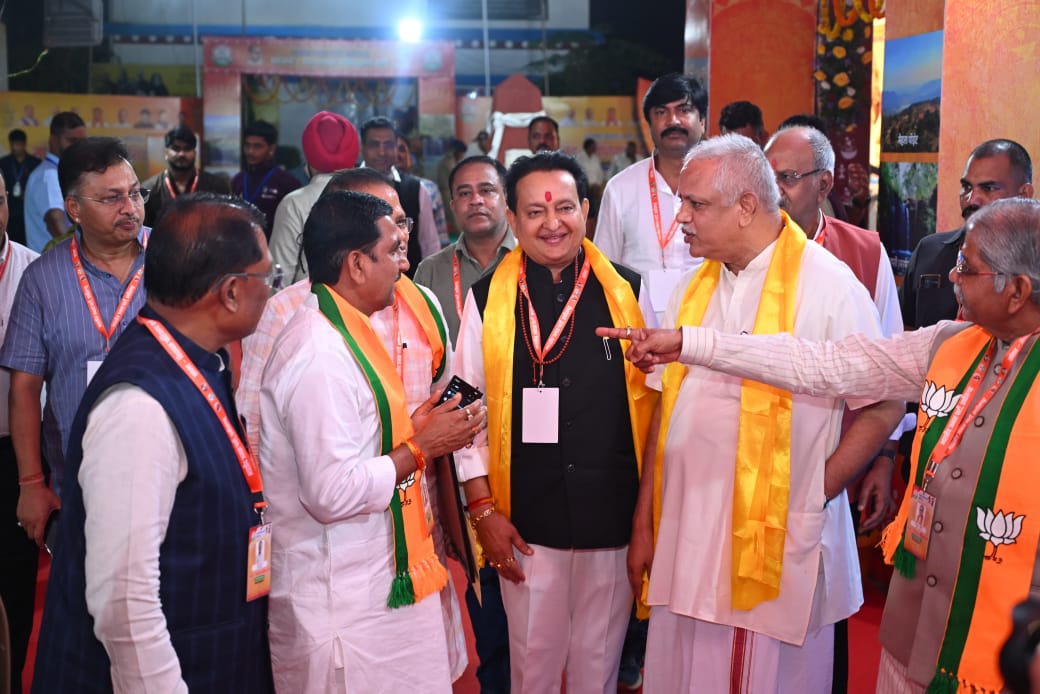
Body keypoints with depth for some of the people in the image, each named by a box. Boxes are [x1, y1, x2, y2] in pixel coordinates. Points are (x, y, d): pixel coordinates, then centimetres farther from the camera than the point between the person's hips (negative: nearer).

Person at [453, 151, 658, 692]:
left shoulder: (627, 291, 0)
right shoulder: (488, 299, -1)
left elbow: (653, 401, 4)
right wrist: (484, 510, -1)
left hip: (613, 517, 1)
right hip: (526, 521, 0)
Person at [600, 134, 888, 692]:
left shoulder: (830, 286, -9)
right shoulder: (694, 289, 9)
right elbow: (667, 407, 11)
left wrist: (814, 496, -11)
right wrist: (644, 522, 10)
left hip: (778, 542, -5)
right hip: (685, 539, 5)